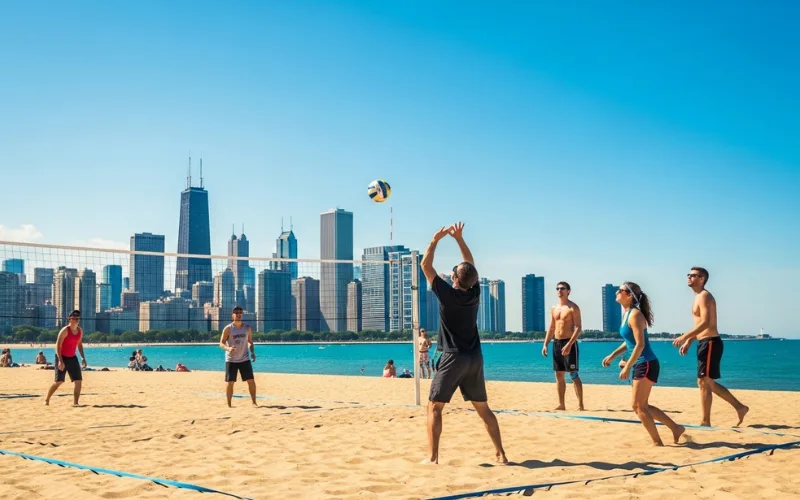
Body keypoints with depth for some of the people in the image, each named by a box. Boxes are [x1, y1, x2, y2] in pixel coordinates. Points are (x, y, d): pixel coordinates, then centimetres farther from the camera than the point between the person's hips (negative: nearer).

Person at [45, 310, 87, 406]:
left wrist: (83, 358, 8)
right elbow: (57, 345, -19)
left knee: (79, 381, -4)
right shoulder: (65, 330, -17)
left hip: (72, 358, 6)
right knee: (59, 381, -4)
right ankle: (47, 400, 16)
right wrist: (60, 361, -26)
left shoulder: (80, 331, 4)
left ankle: (75, 402, 2)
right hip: (62, 357, -6)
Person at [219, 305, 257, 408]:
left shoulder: (247, 328, 3)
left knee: (251, 381, -2)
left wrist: (252, 352, -4)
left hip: (244, 359, 3)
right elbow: (221, 343, -8)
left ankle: (254, 402, 9)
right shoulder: (228, 329, -7)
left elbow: (250, 342, 14)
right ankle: (229, 405, 10)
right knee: (230, 382, 0)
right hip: (231, 360, -3)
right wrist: (228, 348, -29)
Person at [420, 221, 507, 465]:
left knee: (434, 407, 1)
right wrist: (459, 239, 16)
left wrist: (436, 239, 2)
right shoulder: (475, 293, 1)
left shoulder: (447, 294, -12)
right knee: (483, 408, 13)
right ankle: (500, 453, 12)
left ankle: (432, 456, -5)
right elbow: (471, 266, 17)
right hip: (474, 358, 5)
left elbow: (425, 265, -5)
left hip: (453, 358, -5)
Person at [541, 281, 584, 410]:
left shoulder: (573, 307, -7)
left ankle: (580, 404, -3)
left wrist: (569, 345, -23)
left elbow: (578, 328, -14)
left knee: (574, 375, -7)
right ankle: (561, 404, 14)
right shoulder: (554, 308, 14)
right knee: (559, 375, 8)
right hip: (556, 343, 7)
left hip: (569, 343, -7)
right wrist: (545, 344, 10)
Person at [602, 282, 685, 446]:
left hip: (646, 365, -10)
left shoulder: (635, 314, -16)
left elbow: (640, 344, -22)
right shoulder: (626, 313, 12)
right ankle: (676, 428, 23)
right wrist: (612, 356, 18)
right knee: (642, 406, 15)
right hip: (640, 365, 10)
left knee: (639, 406, -5)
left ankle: (657, 443, 4)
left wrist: (627, 367, -21)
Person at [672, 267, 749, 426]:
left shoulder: (704, 296, -12)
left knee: (703, 382, -7)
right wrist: (688, 342, 19)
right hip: (705, 343, 10)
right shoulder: (698, 297, 19)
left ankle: (706, 422, -1)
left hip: (710, 343, -10)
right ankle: (739, 407, 20)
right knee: (709, 383, 15)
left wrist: (684, 337, -24)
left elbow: (705, 323, -24)